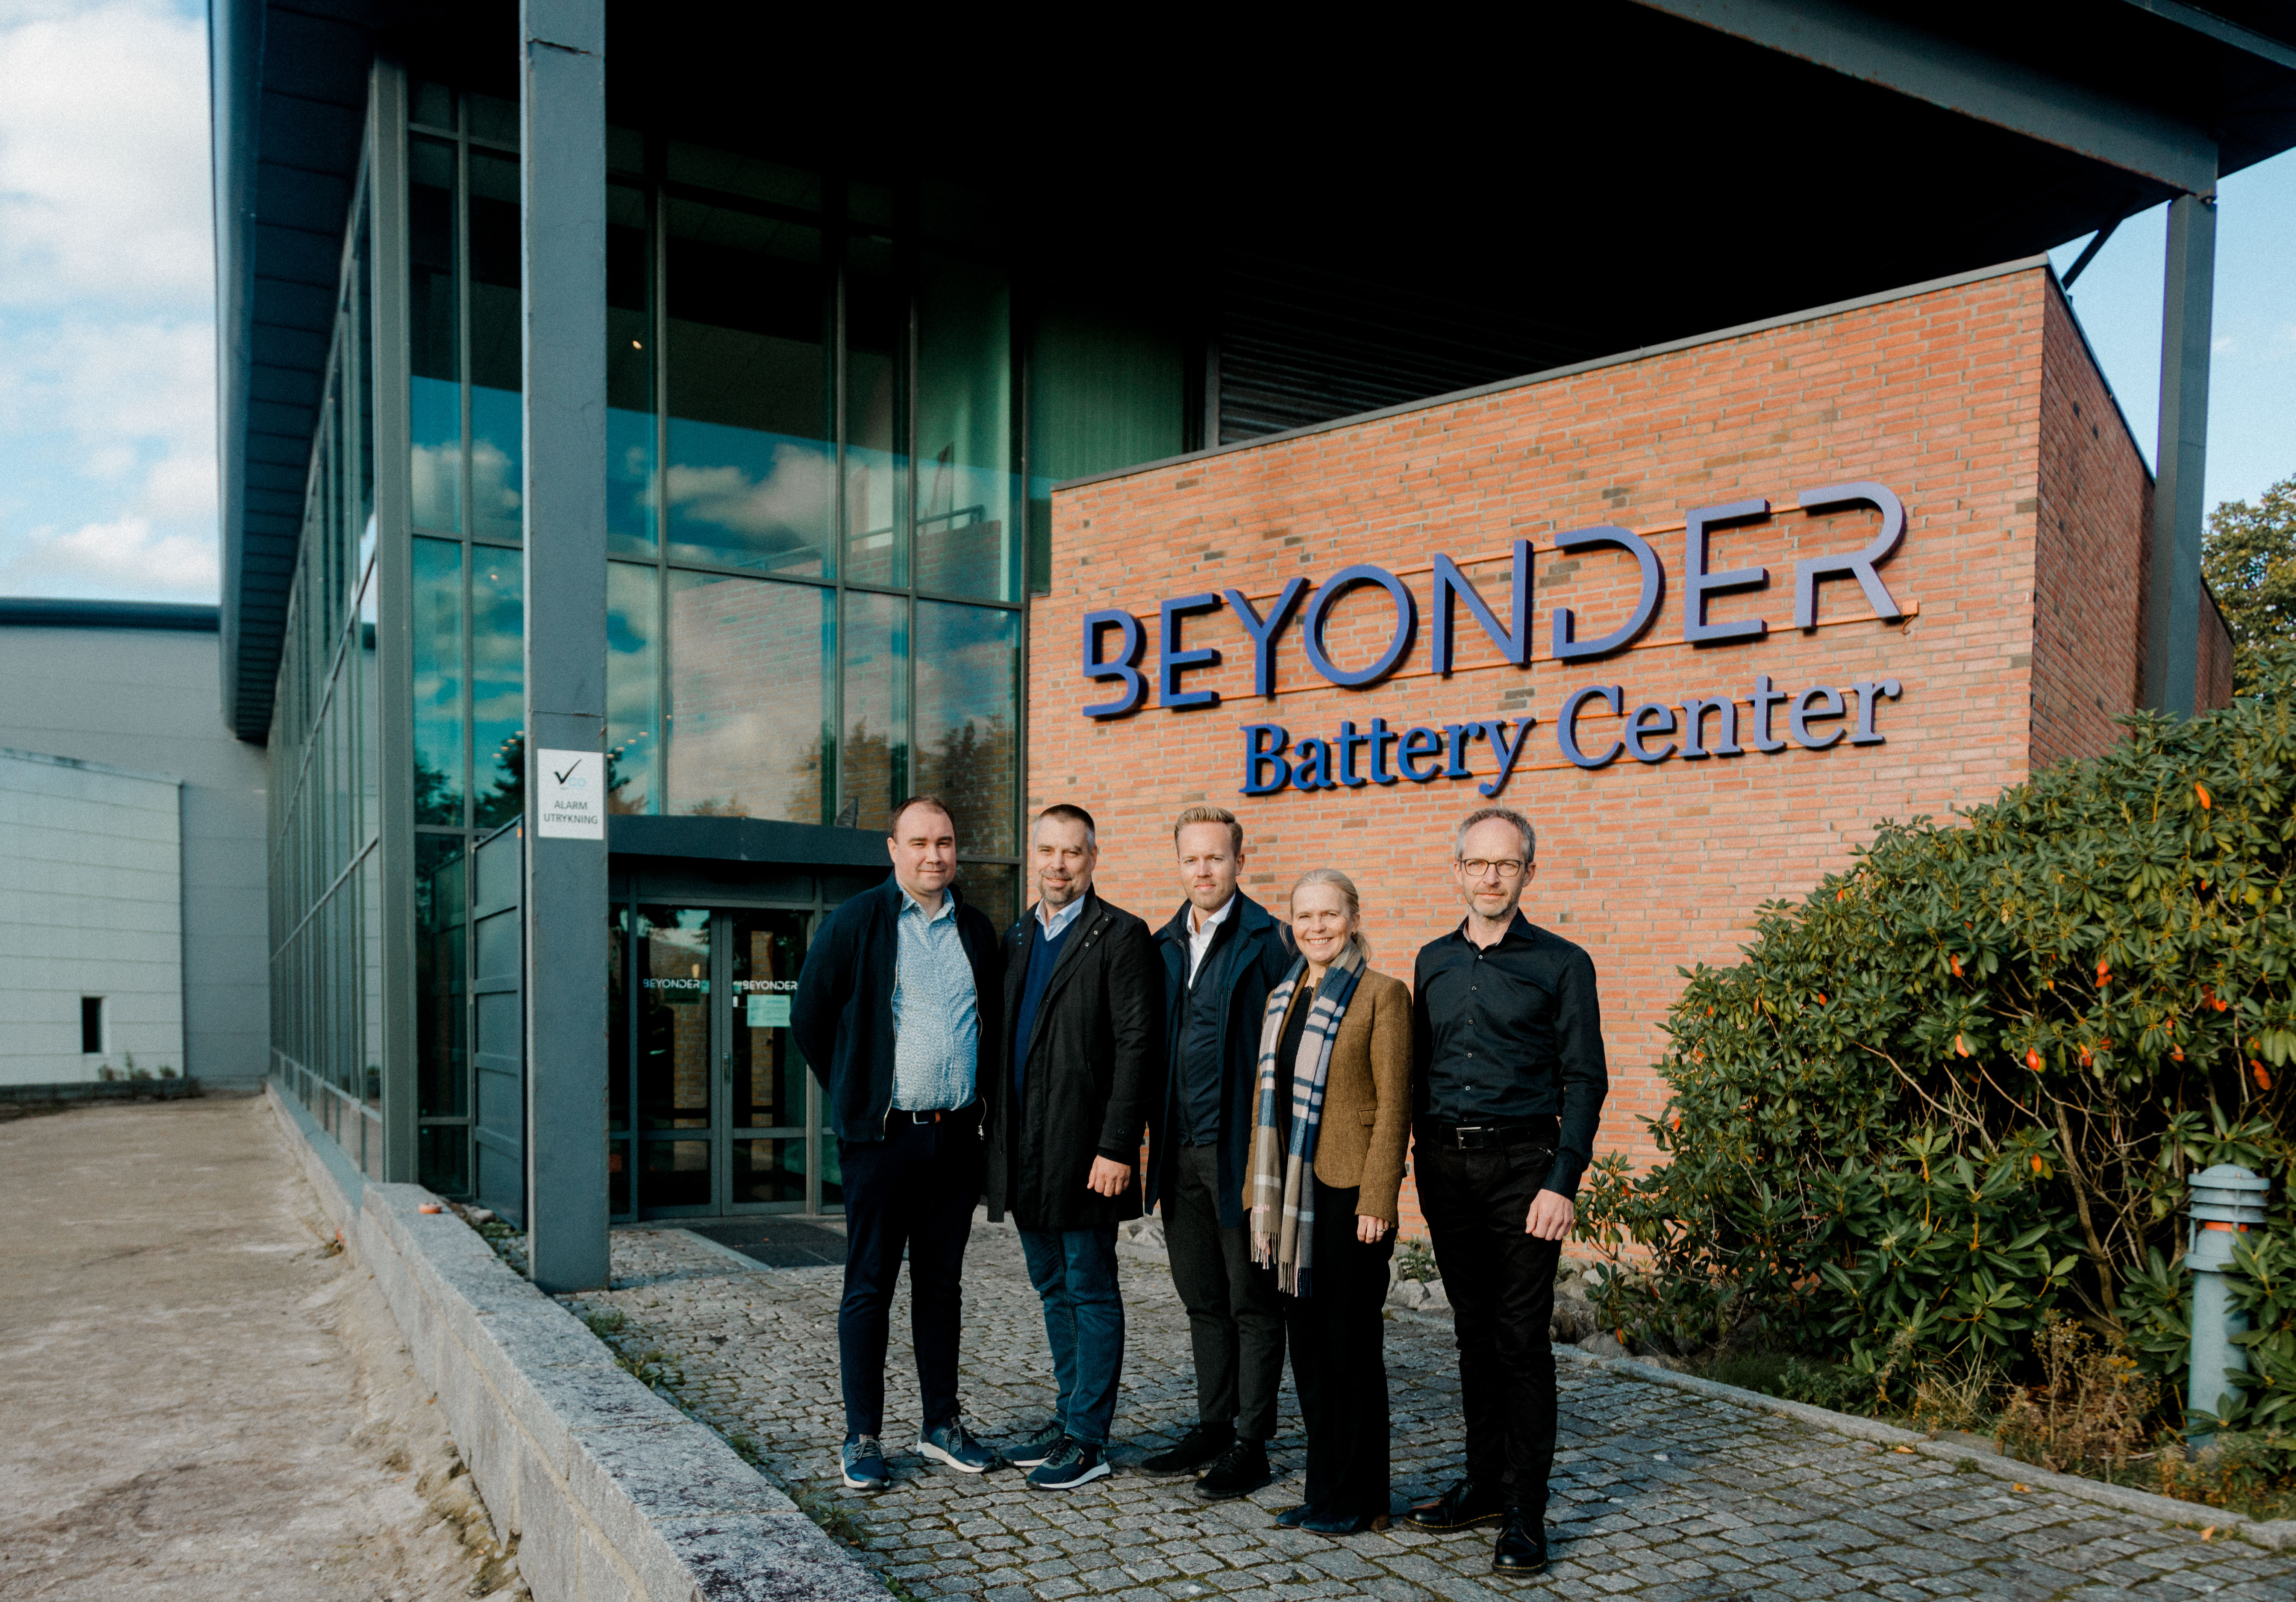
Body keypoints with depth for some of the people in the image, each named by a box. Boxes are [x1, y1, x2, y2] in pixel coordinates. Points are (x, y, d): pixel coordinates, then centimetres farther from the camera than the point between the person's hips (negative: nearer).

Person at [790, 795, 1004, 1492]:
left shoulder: (977, 930, 10)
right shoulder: (856, 922, -3)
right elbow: (809, 1017, 1)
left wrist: (977, 1093, 13)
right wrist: (855, 1094, 4)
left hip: (956, 1137, 4)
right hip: (882, 1136, -4)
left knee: (942, 1283, 13)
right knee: (869, 1286, 4)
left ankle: (942, 1423, 23)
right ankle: (863, 1436, 14)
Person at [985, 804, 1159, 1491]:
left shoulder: (1121, 936, -9)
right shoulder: (1016, 937, 13)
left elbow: (1136, 1047, -14)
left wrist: (1116, 1148, -18)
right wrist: (998, 1138, 11)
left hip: (1083, 1150, -7)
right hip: (1025, 1153, 7)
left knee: (1091, 1291, 2)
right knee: (1054, 1289, 17)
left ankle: (1088, 1439, 11)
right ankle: (1071, 1416, 29)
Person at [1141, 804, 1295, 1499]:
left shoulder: (1269, 941, -8)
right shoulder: (1165, 945, 12)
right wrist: (1155, 1133, 12)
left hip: (1241, 1150, -6)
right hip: (1181, 1150, 7)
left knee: (1253, 1303, 4)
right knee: (1203, 1300, 16)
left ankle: (1250, 1447, 15)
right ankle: (1213, 1428, 29)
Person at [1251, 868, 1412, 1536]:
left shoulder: (1382, 995, -6)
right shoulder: (1282, 998, 14)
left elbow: (1393, 1105, -10)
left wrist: (1377, 1198, -15)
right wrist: (1261, 1191, 12)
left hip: (1349, 1192, -6)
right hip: (1293, 1194, 6)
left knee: (1351, 1343, 2)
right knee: (1308, 1344, 11)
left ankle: (1357, 1499, 15)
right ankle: (1324, 1490, 23)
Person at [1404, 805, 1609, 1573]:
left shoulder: (1561, 964, -1)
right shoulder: (1433, 962, 12)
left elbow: (1585, 1081, -4)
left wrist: (1562, 1182, -13)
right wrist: (1420, 1161, 10)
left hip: (1519, 1163, -4)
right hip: (1445, 1165, 4)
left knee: (1521, 1337, -3)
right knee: (1473, 1330, 12)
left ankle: (1525, 1510, 6)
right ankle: (1485, 1484, 23)